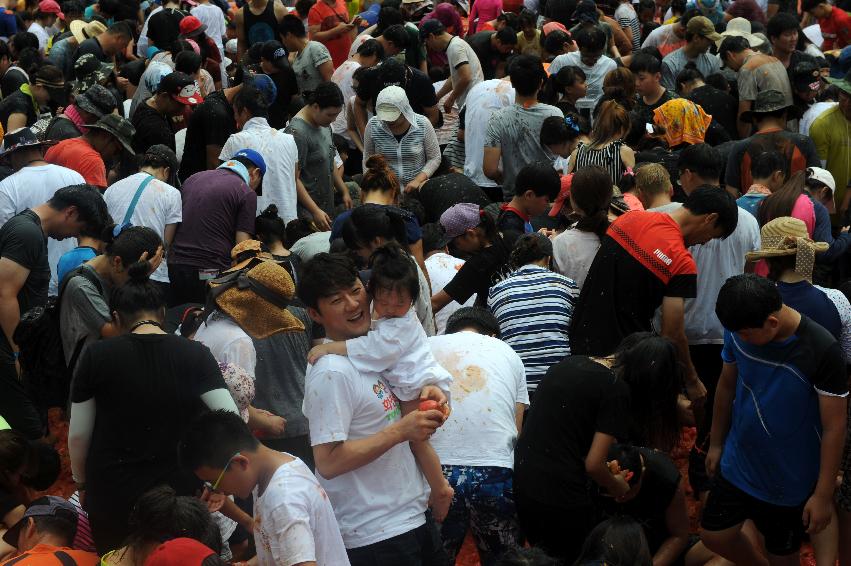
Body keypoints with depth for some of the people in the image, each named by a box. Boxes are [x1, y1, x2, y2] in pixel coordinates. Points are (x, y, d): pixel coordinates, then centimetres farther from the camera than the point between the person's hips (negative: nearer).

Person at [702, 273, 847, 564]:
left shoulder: (822, 351, -26)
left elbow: (834, 427, -20)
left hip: (791, 480, -4)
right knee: (714, 537, 13)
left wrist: (823, 495, -17)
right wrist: (716, 443, 13)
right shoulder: (739, 331, -14)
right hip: (738, 464, 4)